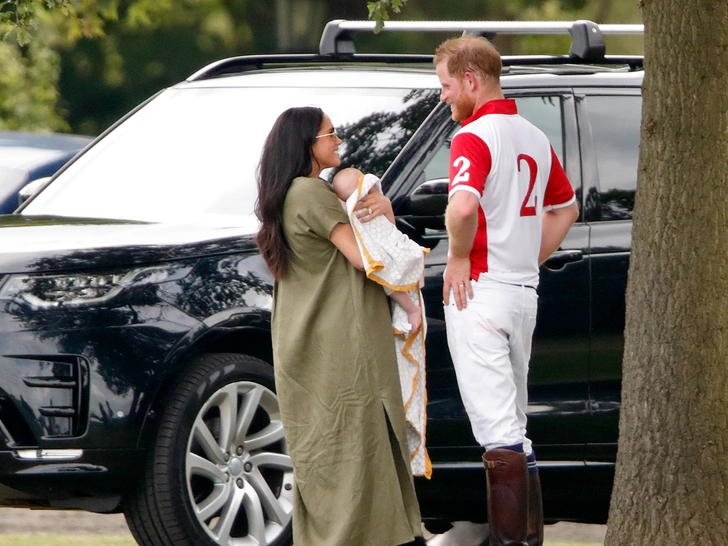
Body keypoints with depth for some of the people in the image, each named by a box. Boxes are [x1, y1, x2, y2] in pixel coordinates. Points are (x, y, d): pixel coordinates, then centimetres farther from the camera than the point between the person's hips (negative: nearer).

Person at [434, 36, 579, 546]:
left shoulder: (475, 136, -13)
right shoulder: (535, 138, 13)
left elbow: (463, 206, -31)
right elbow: (566, 208, 26)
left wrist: (459, 257, -14)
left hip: (479, 289, -8)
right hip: (524, 292, 8)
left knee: (497, 424, -10)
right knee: (513, 420, 16)